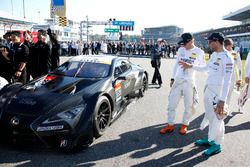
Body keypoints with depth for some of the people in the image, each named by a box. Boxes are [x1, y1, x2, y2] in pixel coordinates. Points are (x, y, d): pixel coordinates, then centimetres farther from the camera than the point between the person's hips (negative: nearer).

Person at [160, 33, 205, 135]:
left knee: (189, 106, 6)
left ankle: (185, 125, 26)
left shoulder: (199, 52, -7)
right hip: (177, 81, 3)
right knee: (172, 104, 7)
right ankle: (170, 125, 20)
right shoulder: (181, 50, 4)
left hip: (189, 83, -3)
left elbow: (203, 67, 4)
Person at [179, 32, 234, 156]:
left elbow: (227, 81, -21)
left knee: (217, 117, 1)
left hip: (217, 91, -9)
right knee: (209, 115, 17)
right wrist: (190, 66, 22)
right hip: (208, 88, 9)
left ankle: (217, 145, 15)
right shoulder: (214, 55, 9)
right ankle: (210, 139, 33)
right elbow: (206, 68, 26)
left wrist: (222, 100, -24)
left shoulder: (226, 58, -18)